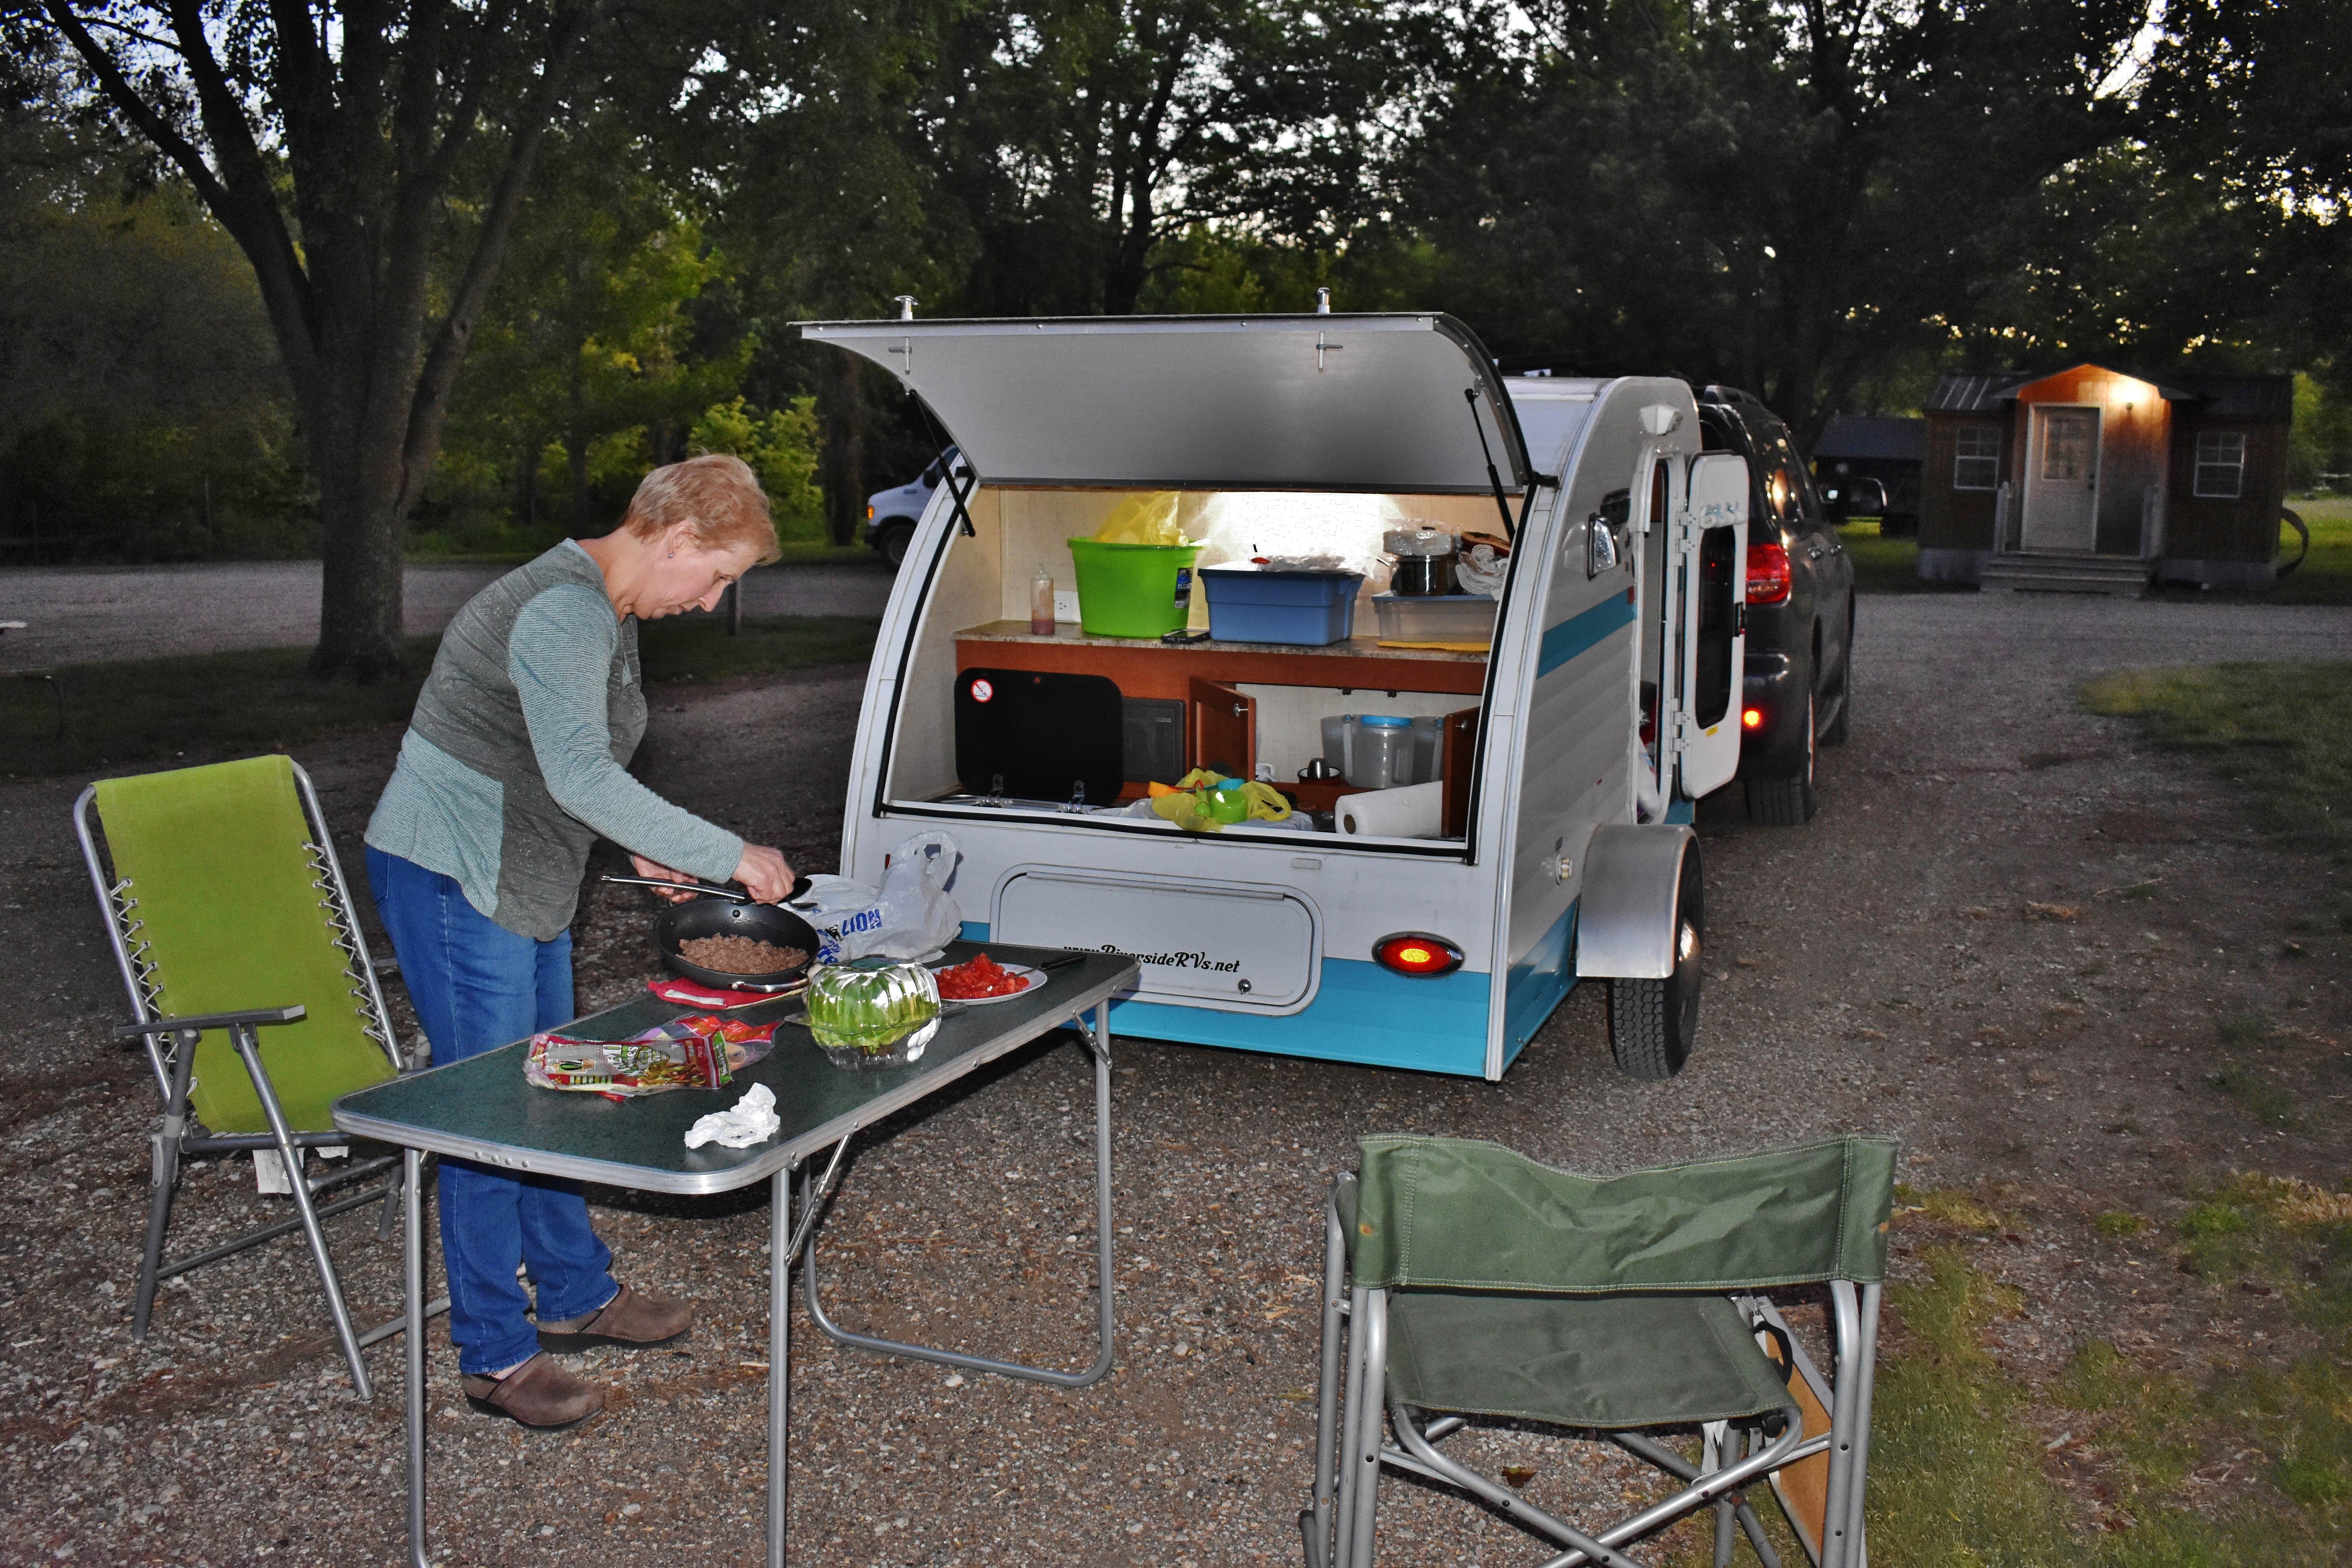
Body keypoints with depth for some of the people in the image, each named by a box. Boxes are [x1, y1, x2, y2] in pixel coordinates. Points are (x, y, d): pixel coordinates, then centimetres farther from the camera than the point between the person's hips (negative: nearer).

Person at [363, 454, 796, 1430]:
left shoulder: (609, 613, 10)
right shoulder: (563, 612, -23)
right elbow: (582, 778, -33)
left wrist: (643, 848, 9)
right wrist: (731, 857, -29)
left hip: (522, 883, 10)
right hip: (454, 880, -10)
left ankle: (576, 1294, 33)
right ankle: (495, 1357, 10)